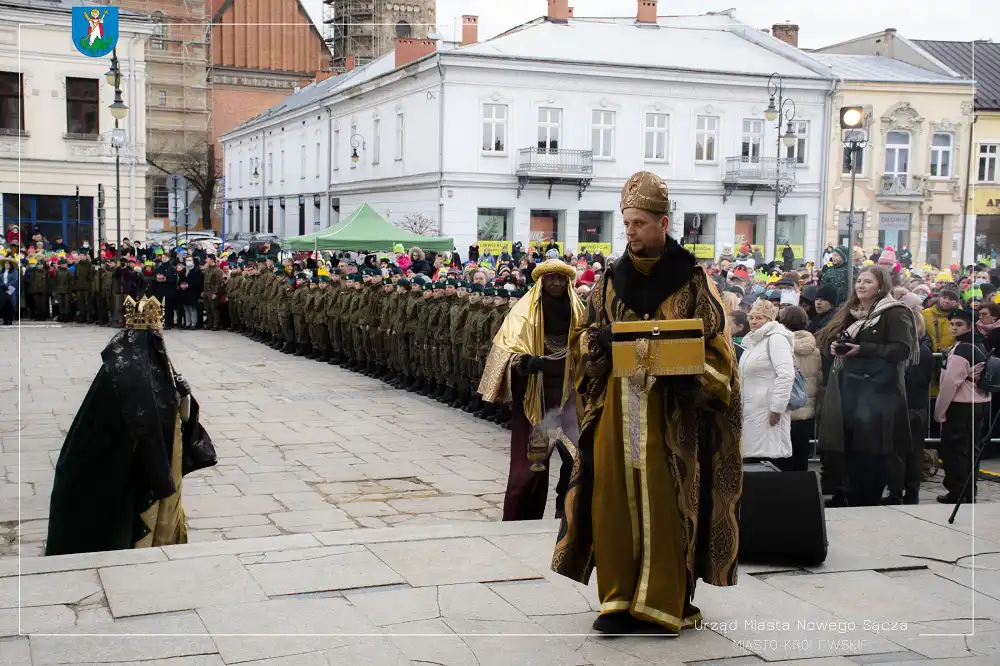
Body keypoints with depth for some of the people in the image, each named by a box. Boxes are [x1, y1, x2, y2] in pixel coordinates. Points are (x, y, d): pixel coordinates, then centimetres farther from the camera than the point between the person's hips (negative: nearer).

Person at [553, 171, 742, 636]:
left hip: (669, 414, -3)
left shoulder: (692, 280, -1)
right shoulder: (612, 279, 10)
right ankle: (620, 598, 12)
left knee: (664, 504, -2)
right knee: (614, 500, 1)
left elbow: (715, 349, -2)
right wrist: (604, 339, -9)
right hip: (616, 410, 4)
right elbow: (587, 337, 15)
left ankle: (663, 604, 10)